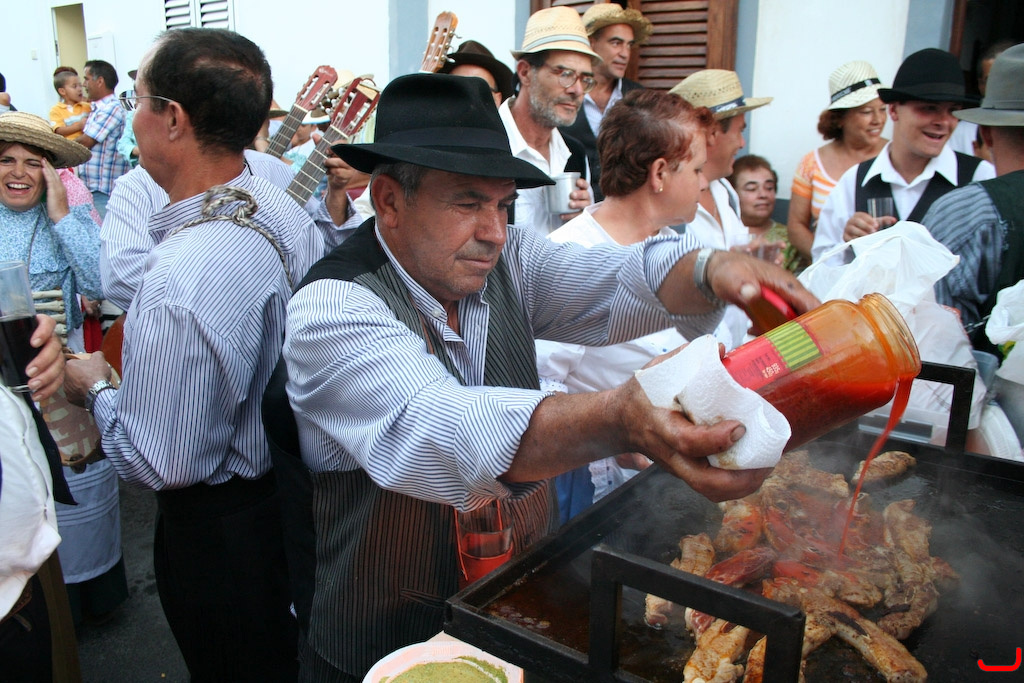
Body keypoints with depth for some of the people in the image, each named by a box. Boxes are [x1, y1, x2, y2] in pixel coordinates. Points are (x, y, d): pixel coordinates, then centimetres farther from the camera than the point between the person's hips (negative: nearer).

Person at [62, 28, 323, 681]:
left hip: (217, 525, -7)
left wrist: (96, 389, -8)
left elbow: (160, 465, -25)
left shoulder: (180, 285, -35)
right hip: (293, 487, 7)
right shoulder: (285, 208, -8)